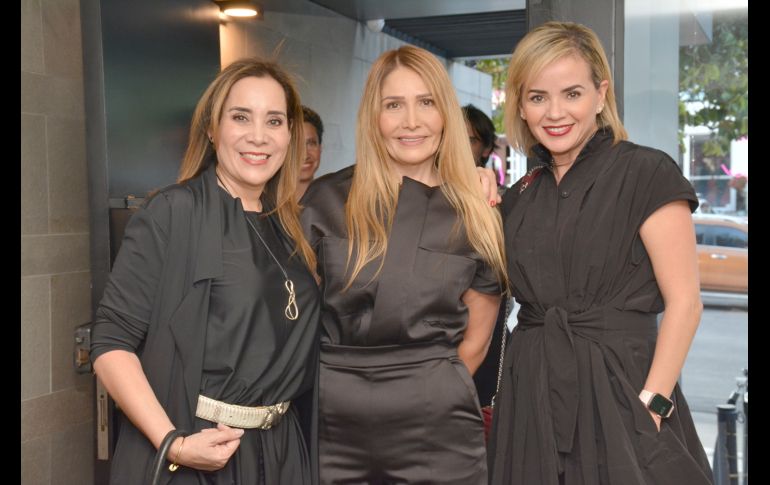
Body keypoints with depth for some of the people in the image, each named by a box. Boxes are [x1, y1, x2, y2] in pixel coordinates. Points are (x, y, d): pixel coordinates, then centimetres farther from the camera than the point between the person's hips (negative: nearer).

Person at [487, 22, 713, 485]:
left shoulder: (647, 173, -8)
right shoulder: (522, 195, 10)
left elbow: (684, 301, -11)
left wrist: (651, 405, -17)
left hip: (618, 390, -5)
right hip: (531, 393, 5)